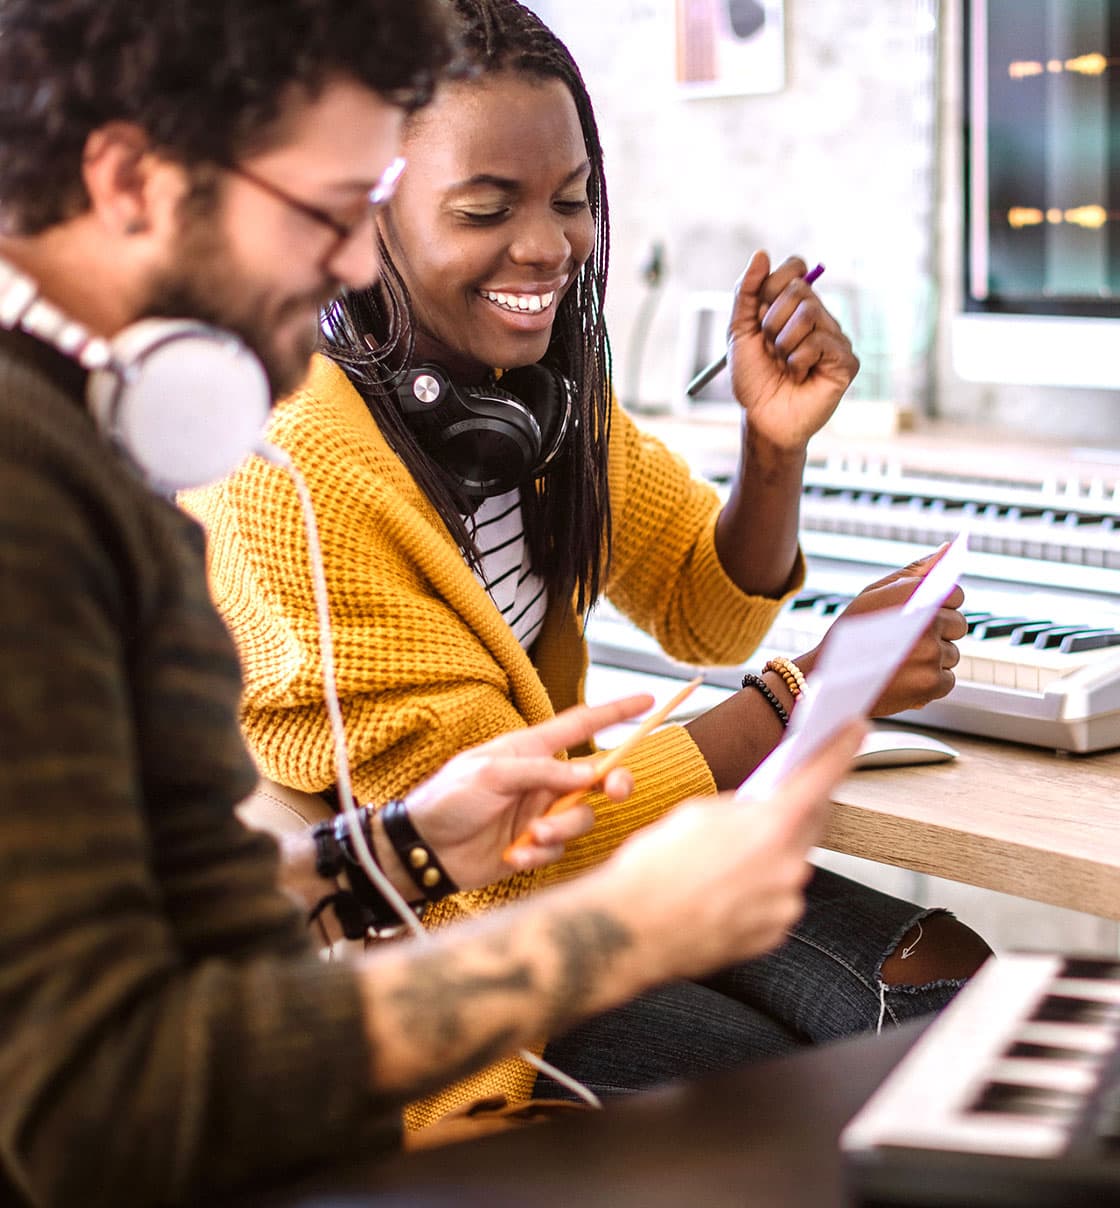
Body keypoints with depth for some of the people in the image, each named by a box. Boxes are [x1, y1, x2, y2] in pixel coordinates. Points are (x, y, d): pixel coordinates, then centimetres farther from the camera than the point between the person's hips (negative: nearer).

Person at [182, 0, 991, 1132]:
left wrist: (776, 445, -14)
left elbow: (704, 617, 6)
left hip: (559, 854, 7)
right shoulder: (280, 480, -27)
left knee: (944, 980, -10)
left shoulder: (544, 378, -4)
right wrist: (817, 689, -23)